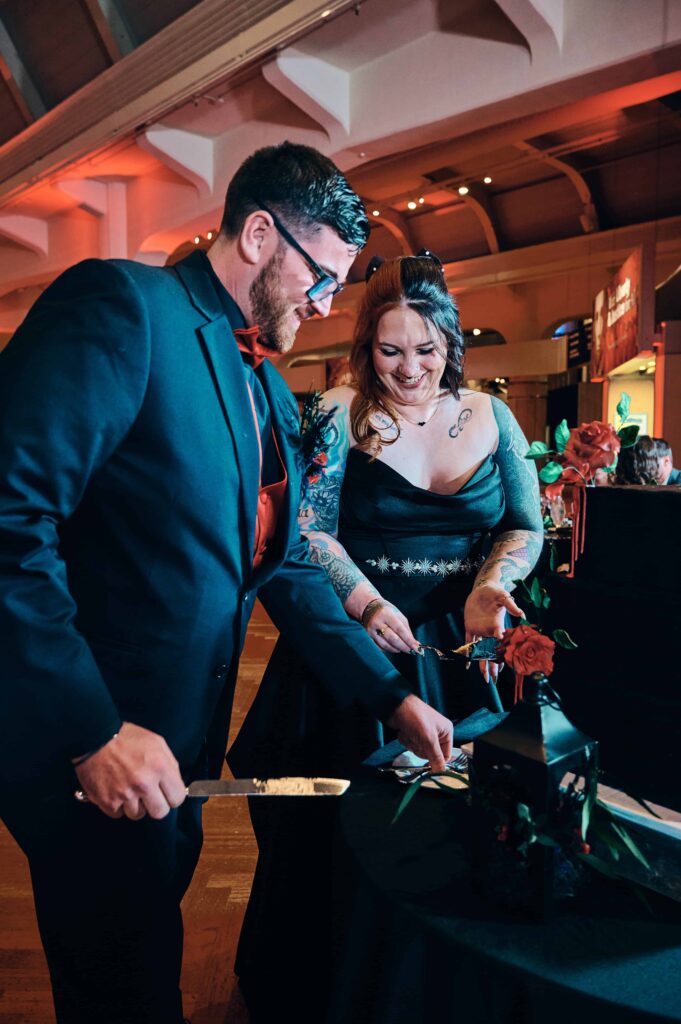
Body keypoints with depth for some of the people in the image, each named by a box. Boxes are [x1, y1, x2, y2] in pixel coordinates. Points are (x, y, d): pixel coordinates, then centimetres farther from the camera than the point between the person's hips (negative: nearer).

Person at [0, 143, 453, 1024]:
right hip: (91, 756, -7)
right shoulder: (120, 304, -16)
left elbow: (285, 567, 11)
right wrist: (95, 732, -24)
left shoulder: (271, 392, 10)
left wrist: (392, 696, 8)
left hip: (184, 745, 8)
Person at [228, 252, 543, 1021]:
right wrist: (368, 603, -21)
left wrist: (490, 585, -12)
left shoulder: (491, 416, 5)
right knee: (332, 826, 7)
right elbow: (309, 530, -8)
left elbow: (525, 526, 7)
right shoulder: (339, 417, -4)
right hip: (352, 643, -2)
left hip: (461, 649, 3)